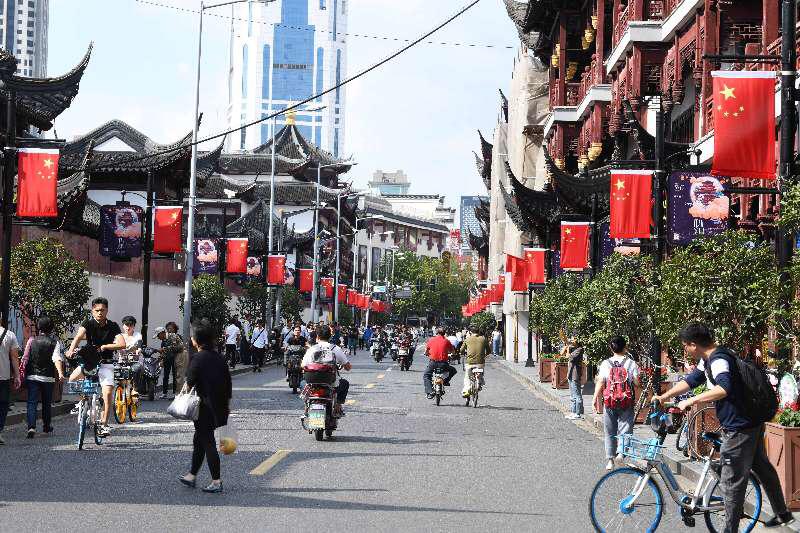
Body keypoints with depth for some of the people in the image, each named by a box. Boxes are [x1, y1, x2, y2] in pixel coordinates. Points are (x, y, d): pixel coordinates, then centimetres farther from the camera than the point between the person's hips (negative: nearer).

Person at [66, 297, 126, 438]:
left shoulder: (113, 326, -4)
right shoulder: (88, 323, -6)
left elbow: (122, 344, -15)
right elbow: (78, 336, -24)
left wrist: (104, 347, -22)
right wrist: (71, 350, -41)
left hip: (105, 364, -1)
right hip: (88, 361, 1)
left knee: (108, 392, -17)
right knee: (72, 379, -20)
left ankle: (104, 424, -7)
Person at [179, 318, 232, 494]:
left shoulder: (198, 358, -16)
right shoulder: (219, 357, 6)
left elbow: (189, 382, -16)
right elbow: (228, 382, 10)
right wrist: (227, 403, 18)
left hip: (204, 408, -8)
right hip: (219, 406, 8)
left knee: (207, 442, -1)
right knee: (199, 440, 20)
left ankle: (216, 481, 0)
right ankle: (192, 476, 30)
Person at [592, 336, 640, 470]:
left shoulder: (605, 364, 0)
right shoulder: (631, 364, -3)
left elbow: (600, 383, -3)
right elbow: (637, 383, -6)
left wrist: (596, 399, 4)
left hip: (609, 402, 2)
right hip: (627, 402, -2)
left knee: (610, 432, 13)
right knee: (625, 429, 1)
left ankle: (610, 460, 14)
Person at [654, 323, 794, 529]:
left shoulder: (719, 360, -23)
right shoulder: (707, 360, 10)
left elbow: (723, 388, -41)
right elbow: (690, 381, 19)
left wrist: (690, 401, -39)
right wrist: (664, 397, 10)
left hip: (739, 429, -11)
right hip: (753, 424, 11)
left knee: (732, 482, -3)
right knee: (762, 468, 22)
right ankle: (783, 514, 35)